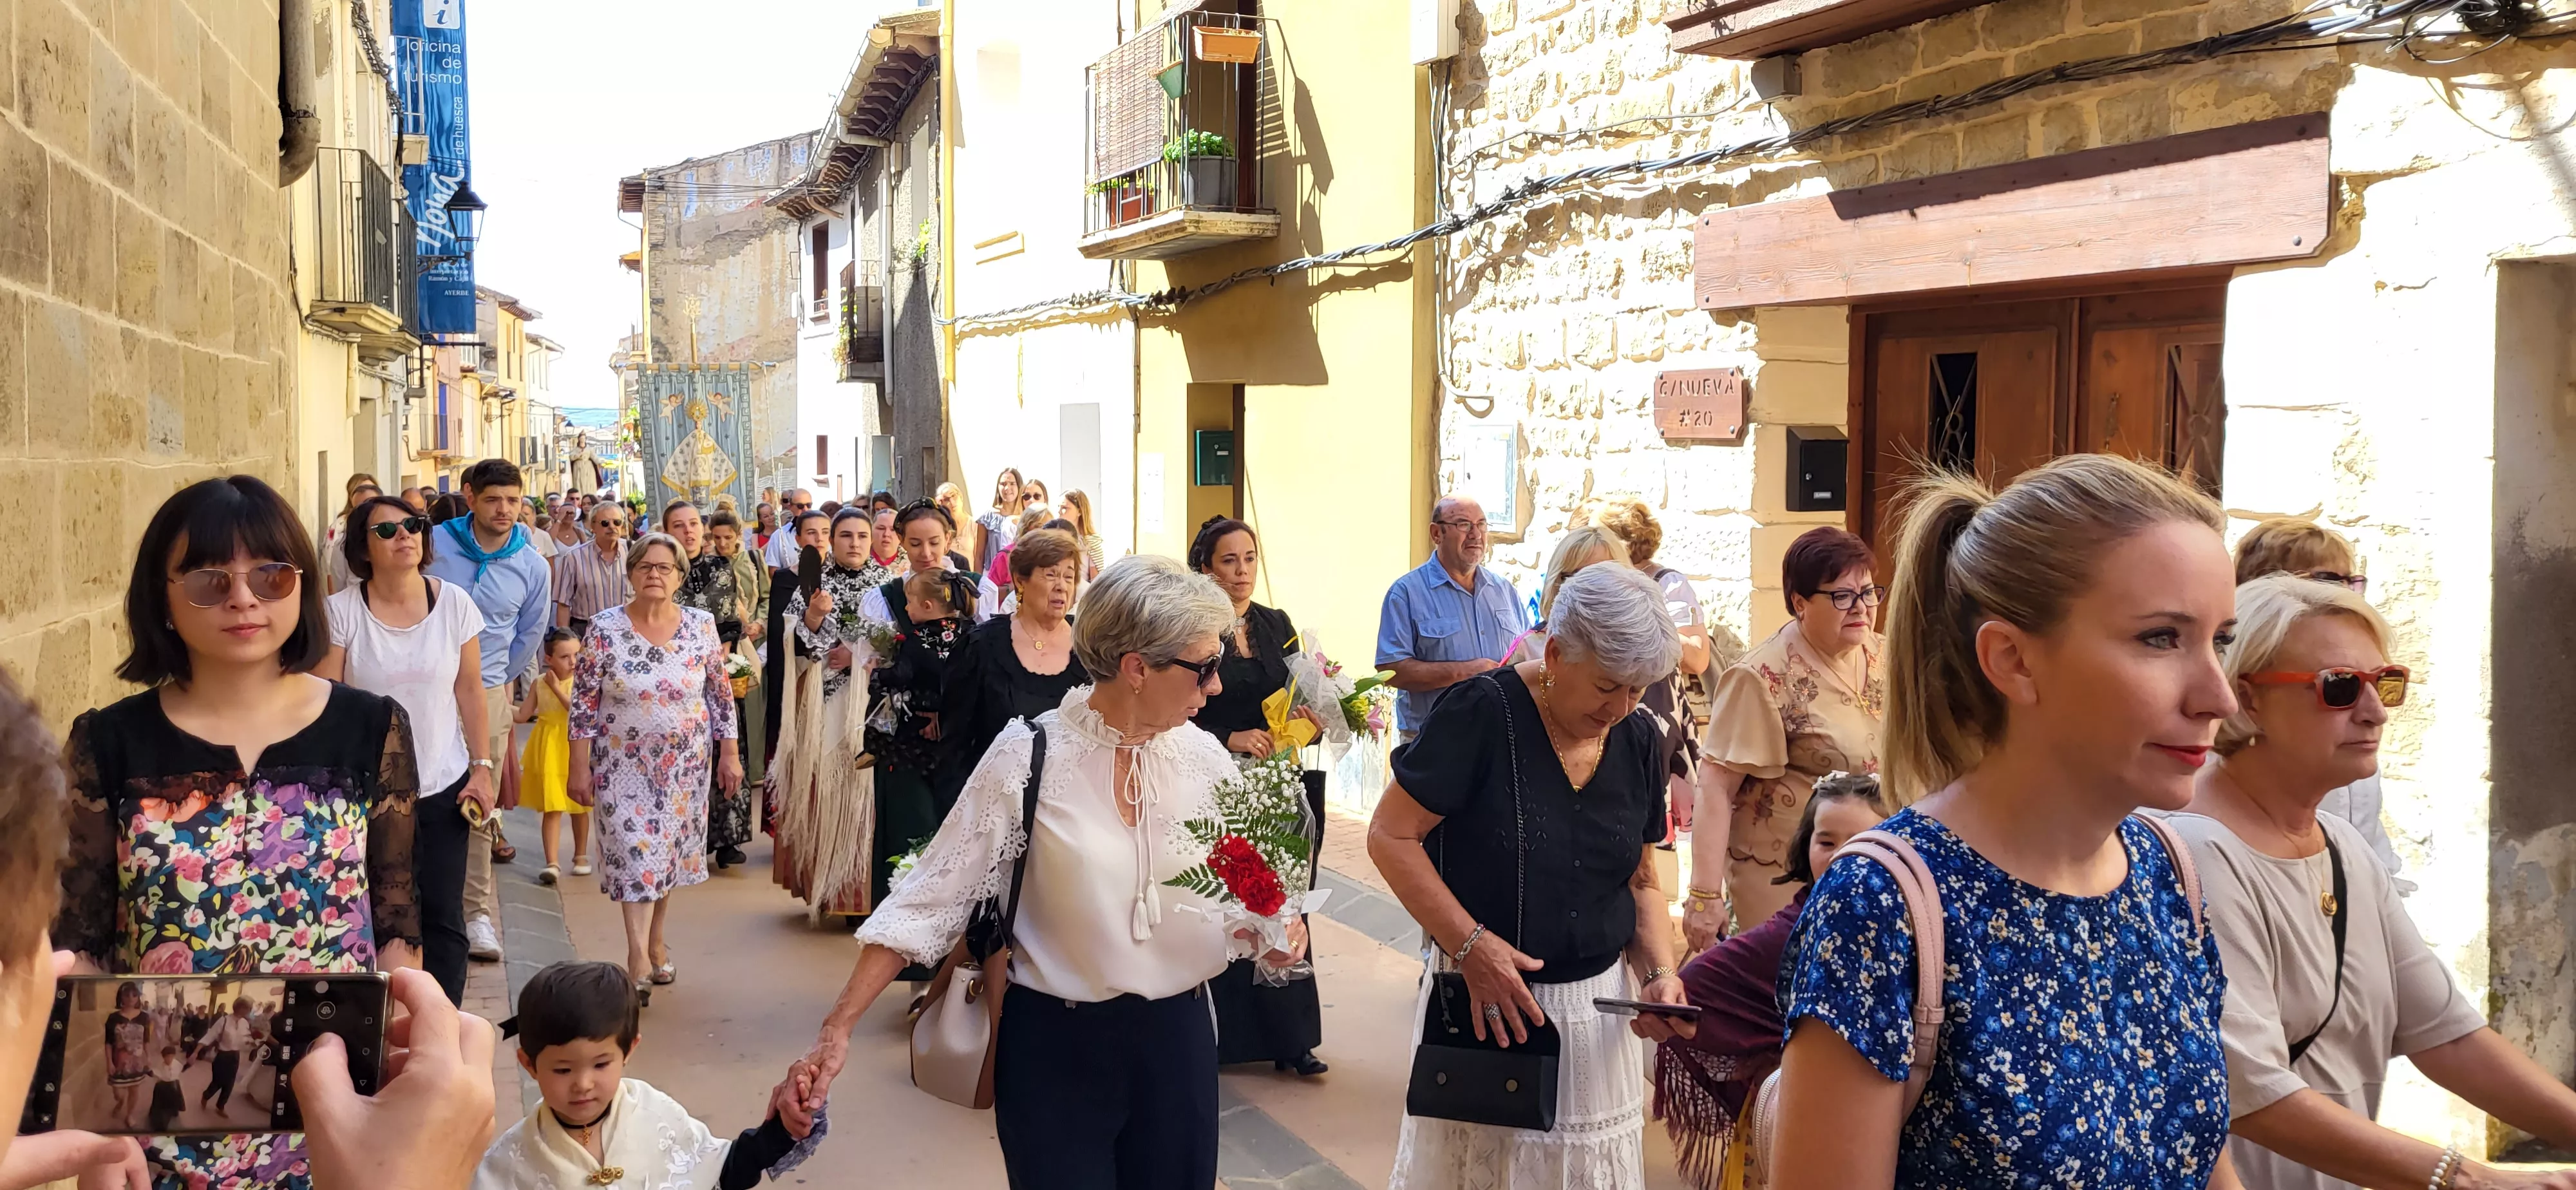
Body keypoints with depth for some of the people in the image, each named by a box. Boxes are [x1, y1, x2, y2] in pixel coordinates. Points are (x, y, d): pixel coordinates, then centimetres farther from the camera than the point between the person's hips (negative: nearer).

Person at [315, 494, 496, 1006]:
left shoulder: (454, 604, -1)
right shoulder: (340, 610, -7)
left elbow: (470, 690, 5)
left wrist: (481, 767, 2)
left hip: (443, 788, 2)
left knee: (442, 919, 3)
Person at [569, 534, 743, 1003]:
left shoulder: (701, 626, -3)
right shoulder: (605, 629, -8)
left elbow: (720, 695, 4)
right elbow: (584, 703, -4)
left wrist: (729, 754, 2)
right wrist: (580, 768, -6)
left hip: (685, 763, 2)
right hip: (624, 764, -2)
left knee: (671, 852, 11)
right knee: (634, 851, -8)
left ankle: (655, 940, 30)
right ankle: (639, 960, -7)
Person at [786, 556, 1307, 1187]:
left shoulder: (1203, 757, -2)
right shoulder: (1028, 757, -14)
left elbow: (1238, 897, 8)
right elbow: (930, 899, -13)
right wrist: (837, 1030, -18)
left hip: (1177, 1039, 4)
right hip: (1057, 1046, -4)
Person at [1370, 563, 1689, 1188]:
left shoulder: (1639, 742, 0)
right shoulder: (1481, 713, -18)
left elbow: (1640, 880, 11)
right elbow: (1390, 836, -16)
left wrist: (1660, 972, -6)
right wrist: (1471, 944, -23)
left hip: (1599, 1010, 5)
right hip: (1485, 1003, -4)